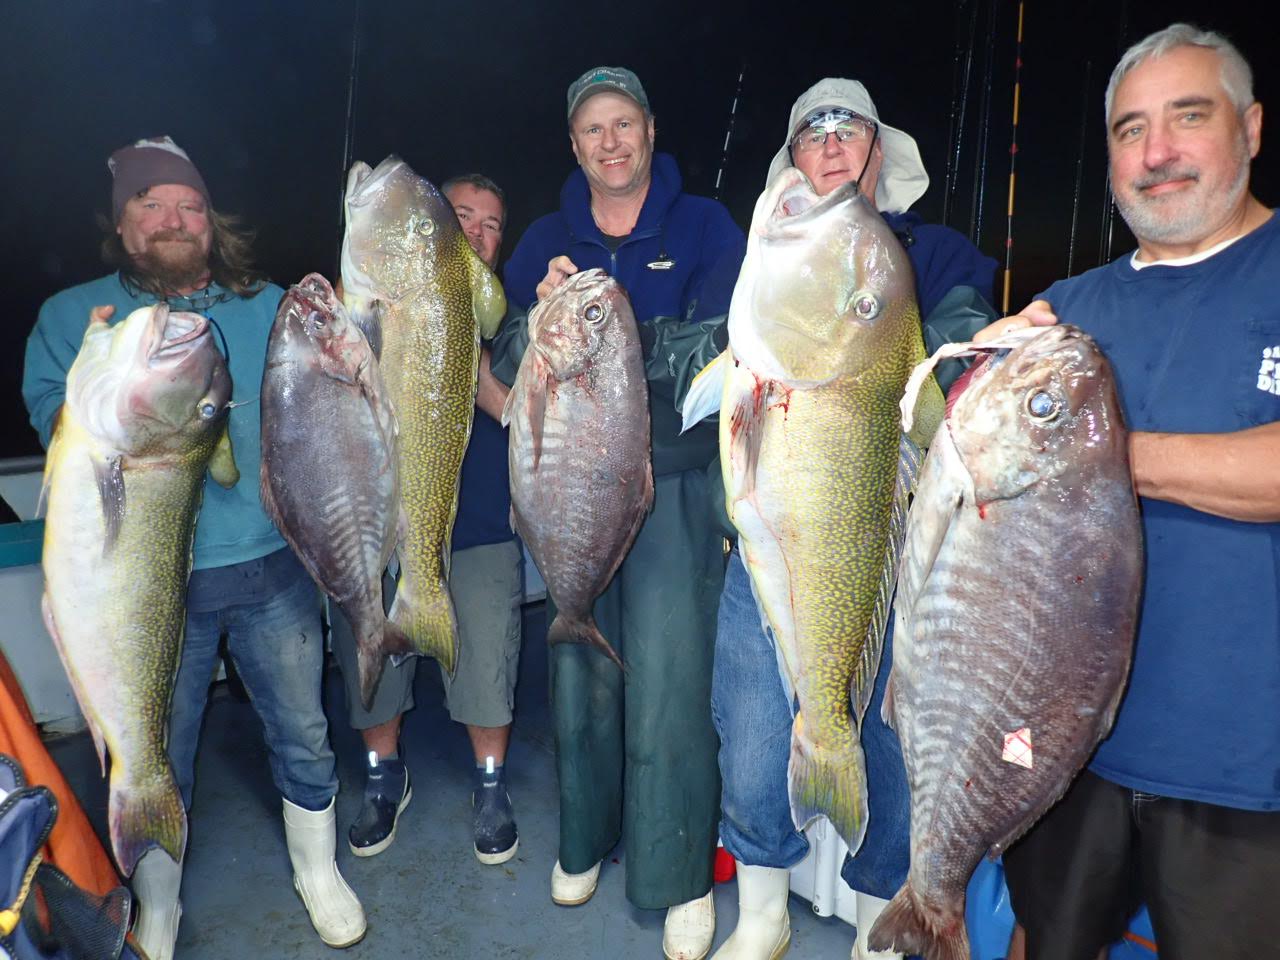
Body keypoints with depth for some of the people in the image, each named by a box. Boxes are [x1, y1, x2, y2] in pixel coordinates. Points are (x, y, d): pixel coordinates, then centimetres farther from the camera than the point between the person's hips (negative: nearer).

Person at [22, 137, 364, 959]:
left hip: (272, 566, 1)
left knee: (303, 732, 13)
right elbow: (56, 433, -4)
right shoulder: (70, 316, 4)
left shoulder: (269, 306, 6)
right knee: (157, 757, 15)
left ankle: (319, 872, 38)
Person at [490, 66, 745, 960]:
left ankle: (683, 878, 17)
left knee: (667, 687, -4)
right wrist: (542, 316, -17)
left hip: (674, 488, -3)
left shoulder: (704, 225, 3)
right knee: (581, 675, 12)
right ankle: (586, 838, 35)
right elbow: (508, 369, 4)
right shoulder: (545, 242, 10)